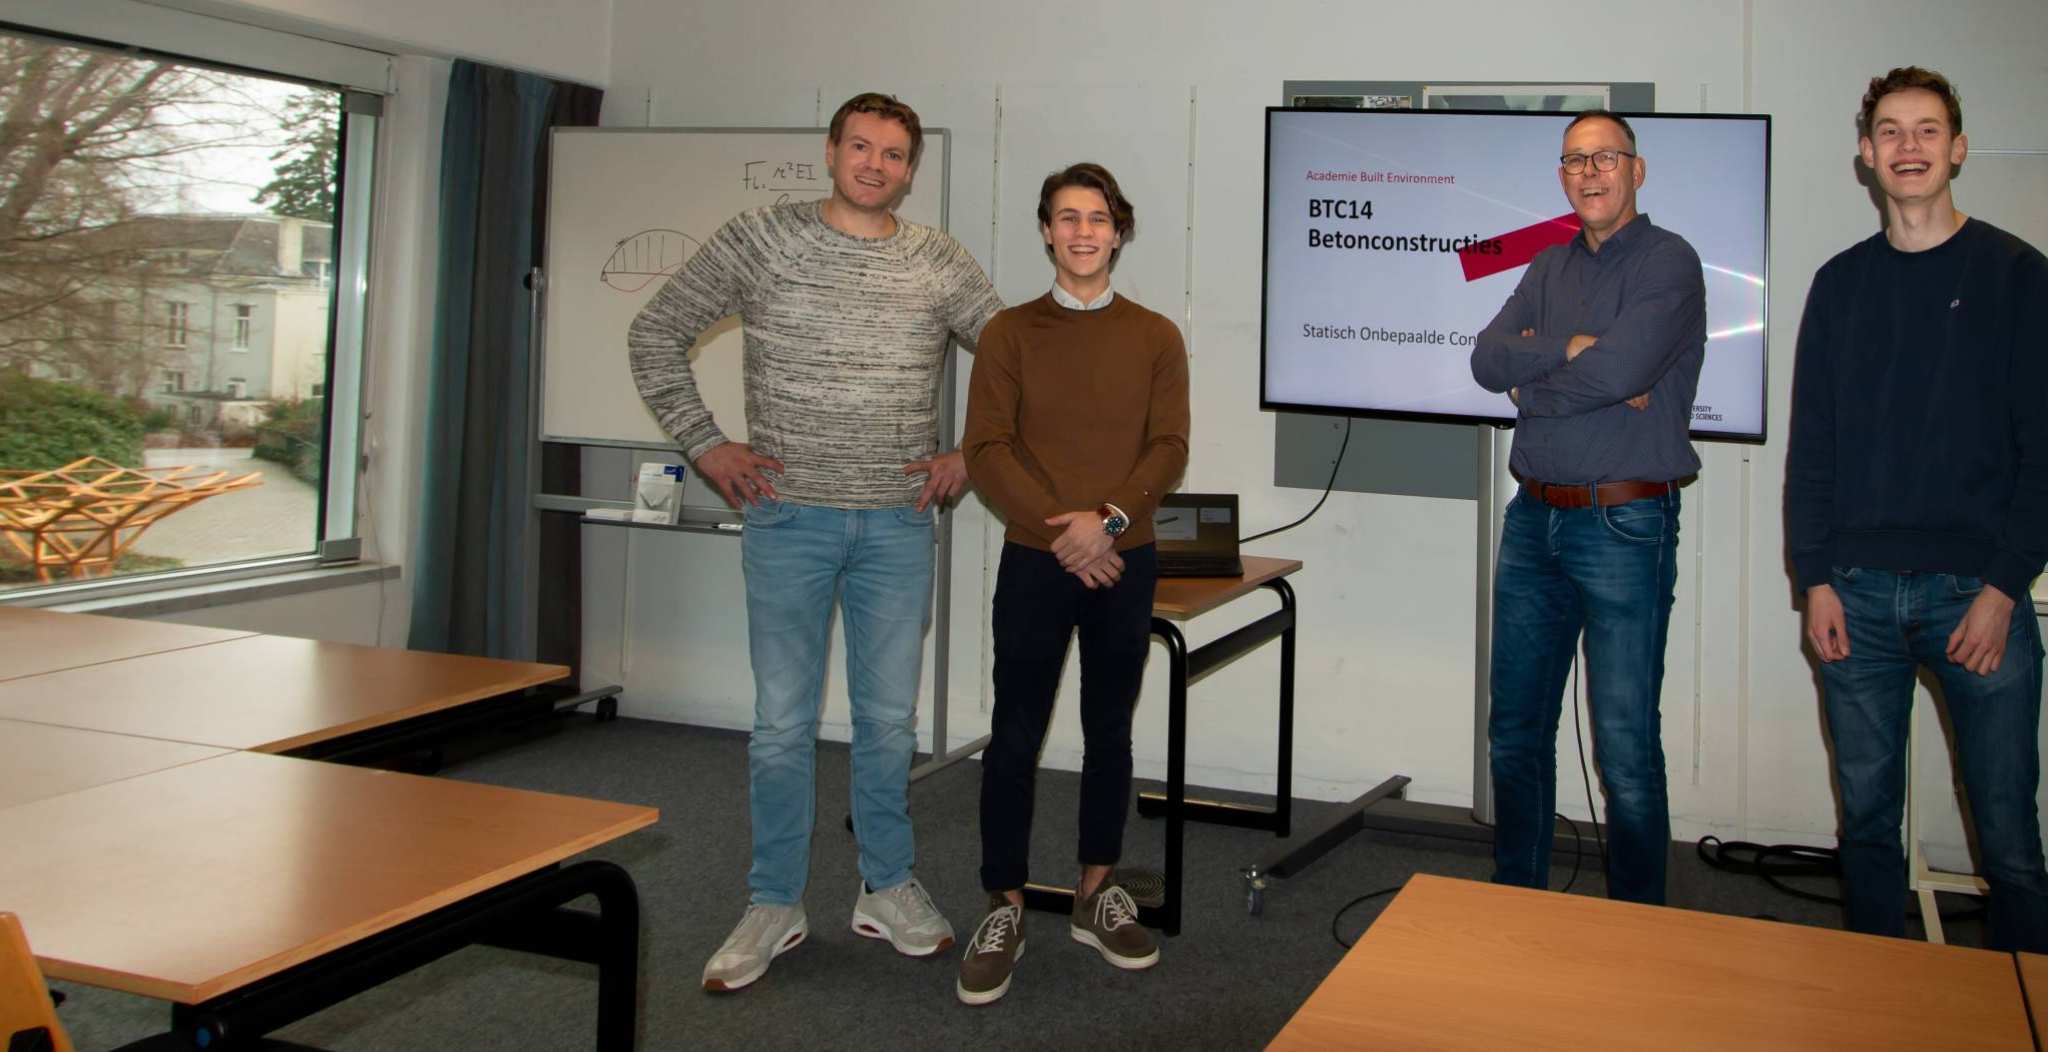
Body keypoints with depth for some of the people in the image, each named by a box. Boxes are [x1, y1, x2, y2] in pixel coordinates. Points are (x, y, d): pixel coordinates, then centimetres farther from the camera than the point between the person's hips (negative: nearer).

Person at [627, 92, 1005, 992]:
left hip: (898, 522, 2)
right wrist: (704, 444, 0)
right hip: (789, 517, -1)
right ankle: (774, 905, 17)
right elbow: (655, 334, 5)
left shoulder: (940, 265, 3)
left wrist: (969, 455, 5)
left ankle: (887, 890, 25)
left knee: (889, 718, 9)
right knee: (782, 722, 3)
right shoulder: (758, 241, -1)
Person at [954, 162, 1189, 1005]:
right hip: (1035, 561, -1)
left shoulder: (1155, 337, 6)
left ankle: (1096, 895, 25)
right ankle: (1005, 907, 12)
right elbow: (987, 449, -5)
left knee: (1110, 732, 11)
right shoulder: (1010, 332, 2)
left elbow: (1169, 447, -1)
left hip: (1125, 562, 2)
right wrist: (1061, 530, -15)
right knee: (1015, 736, 1)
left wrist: (1108, 517, -16)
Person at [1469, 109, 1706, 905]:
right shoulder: (1550, 268, 15)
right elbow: (1487, 360, 1)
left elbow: (1621, 369, -20)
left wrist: (1531, 384, -4)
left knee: (1626, 750, -3)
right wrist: (1571, 348, -13)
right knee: (1516, 733, 14)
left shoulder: (1667, 262, -6)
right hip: (1534, 519, 7)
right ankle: (1515, 901, 28)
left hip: (1624, 527, -7)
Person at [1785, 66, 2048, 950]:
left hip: (1976, 588, -2)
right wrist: (1816, 580, 1)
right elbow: (1811, 445, 10)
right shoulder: (1841, 283, 10)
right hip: (1858, 591, 3)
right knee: (1867, 816, 10)